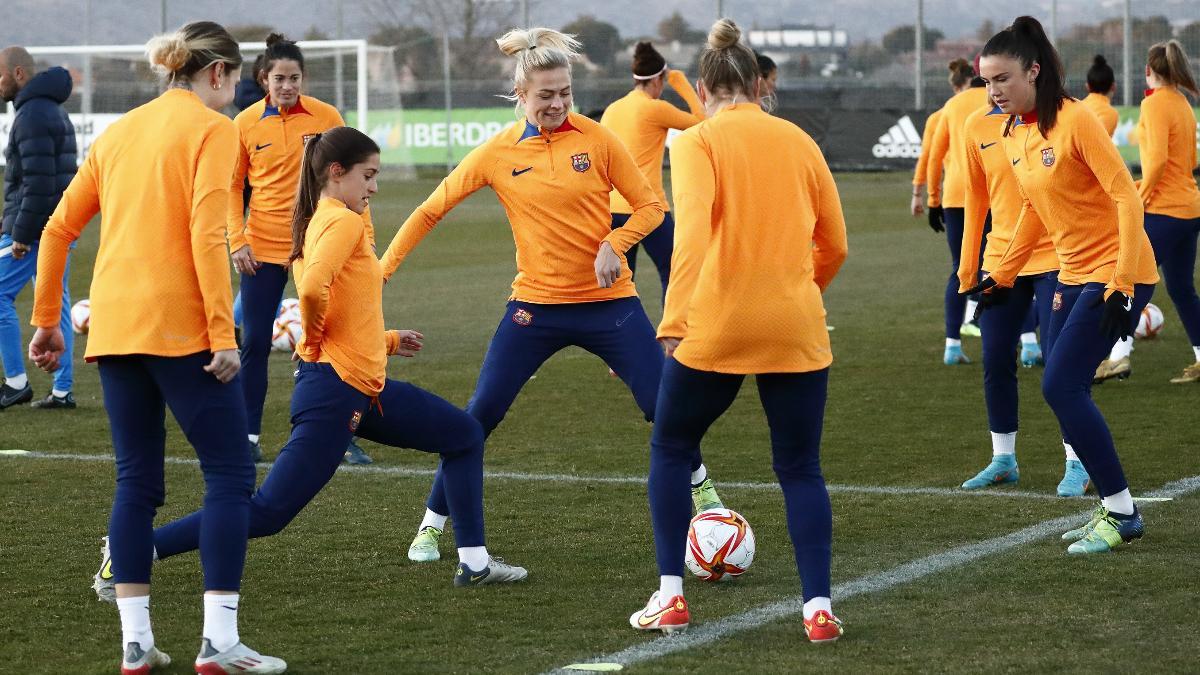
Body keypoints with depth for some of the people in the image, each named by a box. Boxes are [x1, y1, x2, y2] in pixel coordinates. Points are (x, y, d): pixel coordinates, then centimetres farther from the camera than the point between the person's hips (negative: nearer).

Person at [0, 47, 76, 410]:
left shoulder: (32, 114, -15)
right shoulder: (54, 110, 18)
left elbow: (37, 181, -22)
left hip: (33, 227, -10)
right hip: (59, 227, 10)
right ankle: (62, 390, 9)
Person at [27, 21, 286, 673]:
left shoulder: (119, 131, 17)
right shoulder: (211, 128, -3)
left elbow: (57, 230, 16)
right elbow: (206, 234, -15)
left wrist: (46, 321, 22)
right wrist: (222, 334, -16)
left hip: (112, 326, 7)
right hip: (178, 325, -7)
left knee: (136, 481, 12)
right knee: (229, 473, 0)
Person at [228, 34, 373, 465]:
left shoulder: (326, 118, -3)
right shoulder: (246, 123, -1)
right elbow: (232, 186, 4)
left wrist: (363, 235, -1)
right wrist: (237, 242, -4)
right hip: (262, 249, 0)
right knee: (254, 343, 2)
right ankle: (249, 436, 13)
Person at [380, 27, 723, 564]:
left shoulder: (596, 139, -7)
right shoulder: (498, 153, -4)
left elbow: (649, 206, -1)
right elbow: (431, 211, 3)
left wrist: (614, 244, -18)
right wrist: (382, 270, -2)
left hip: (608, 300, 0)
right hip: (535, 305, 0)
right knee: (478, 417, -4)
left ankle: (702, 492, 27)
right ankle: (432, 525, 9)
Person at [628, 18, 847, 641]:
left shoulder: (696, 141, -2)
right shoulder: (798, 141, 10)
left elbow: (692, 231, -17)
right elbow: (834, 244, 13)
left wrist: (674, 319, -22)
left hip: (715, 326, -3)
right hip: (796, 329, 3)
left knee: (670, 450, 17)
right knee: (800, 469, 11)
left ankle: (670, 597, 14)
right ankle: (818, 608, -1)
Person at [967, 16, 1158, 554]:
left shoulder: (1074, 120, -17)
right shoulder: (1012, 136, 7)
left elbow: (1126, 196, -19)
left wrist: (1122, 285, -22)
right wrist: (1002, 274, 21)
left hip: (1116, 272, -8)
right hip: (1073, 273, 8)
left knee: (1061, 387, -14)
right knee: (1065, 392, 4)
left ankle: (1121, 514, -5)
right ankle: (1113, 510, 15)